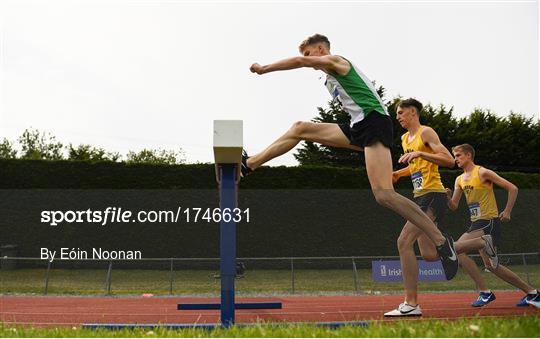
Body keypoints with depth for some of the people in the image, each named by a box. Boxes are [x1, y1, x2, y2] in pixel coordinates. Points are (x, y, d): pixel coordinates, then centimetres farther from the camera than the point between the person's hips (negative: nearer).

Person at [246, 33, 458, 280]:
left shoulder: (335, 61, 1)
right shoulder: (331, 77, 27)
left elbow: (300, 61, -14)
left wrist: (263, 69, -4)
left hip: (374, 121, -9)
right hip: (359, 128, 9)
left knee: (383, 194, -22)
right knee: (301, 129, 12)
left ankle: (441, 242, -17)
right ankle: (249, 164, 16)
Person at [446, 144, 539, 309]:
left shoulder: (483, 173, -9)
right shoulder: (459, 180, 14)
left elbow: (512, 188, -7)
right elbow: (454, 206, 14)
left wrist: (507, 212, -10)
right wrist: (448, 197, -7)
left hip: (489, 221, -9)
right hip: (476, 223, 9)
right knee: (490, 265, 11)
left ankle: (485, 292, -15)